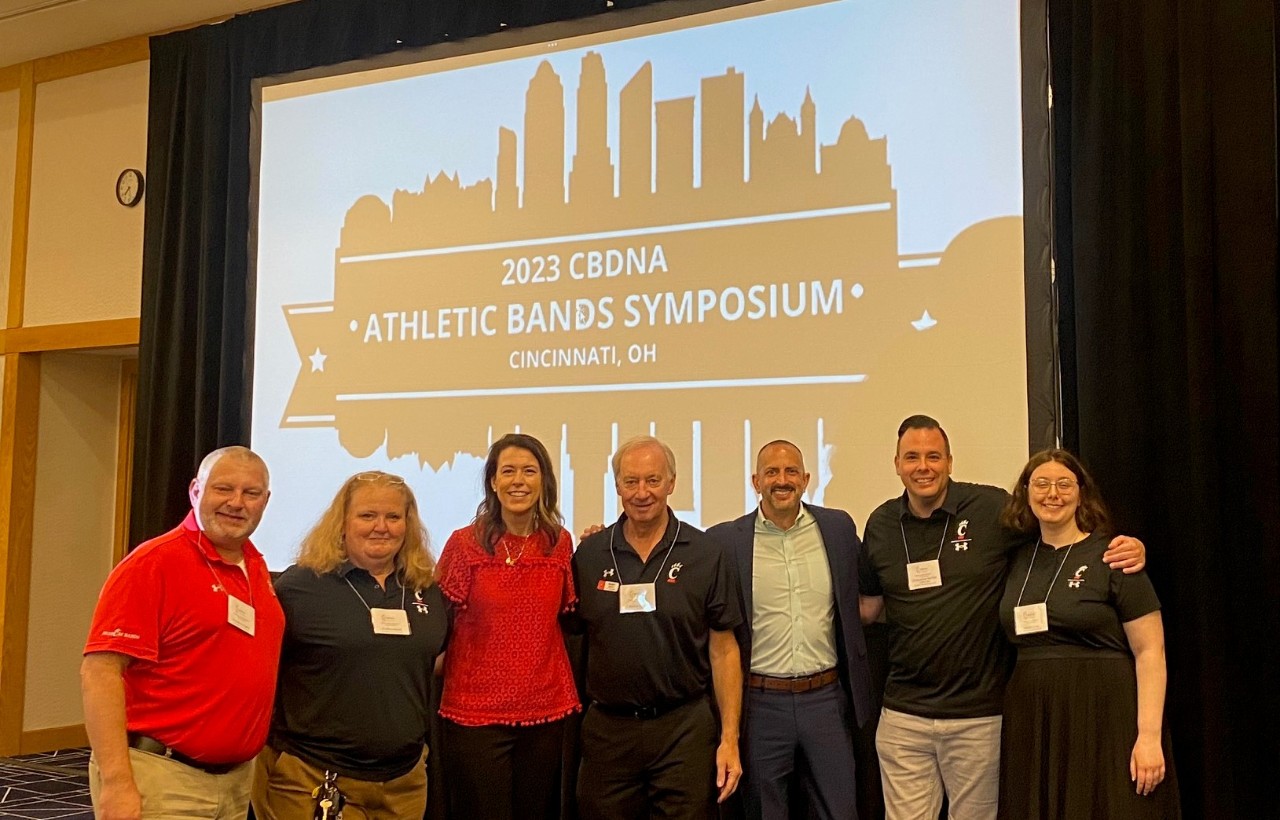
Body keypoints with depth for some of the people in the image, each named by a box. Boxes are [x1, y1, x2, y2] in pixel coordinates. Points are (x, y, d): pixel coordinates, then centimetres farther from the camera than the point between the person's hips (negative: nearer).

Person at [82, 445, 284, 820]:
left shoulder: (257, 568, 8)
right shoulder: (153, 562, -12)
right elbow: (100, 671, -18)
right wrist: (116, 784, -24)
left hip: (237, 781, 7)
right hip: (159, 781, -7)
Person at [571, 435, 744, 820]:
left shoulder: (706, 553, -3)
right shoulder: (588, 554, 2)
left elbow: (723, 649, -1)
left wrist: (729, 739, -4)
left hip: (685, 727, -2)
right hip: (607, 728, 2)